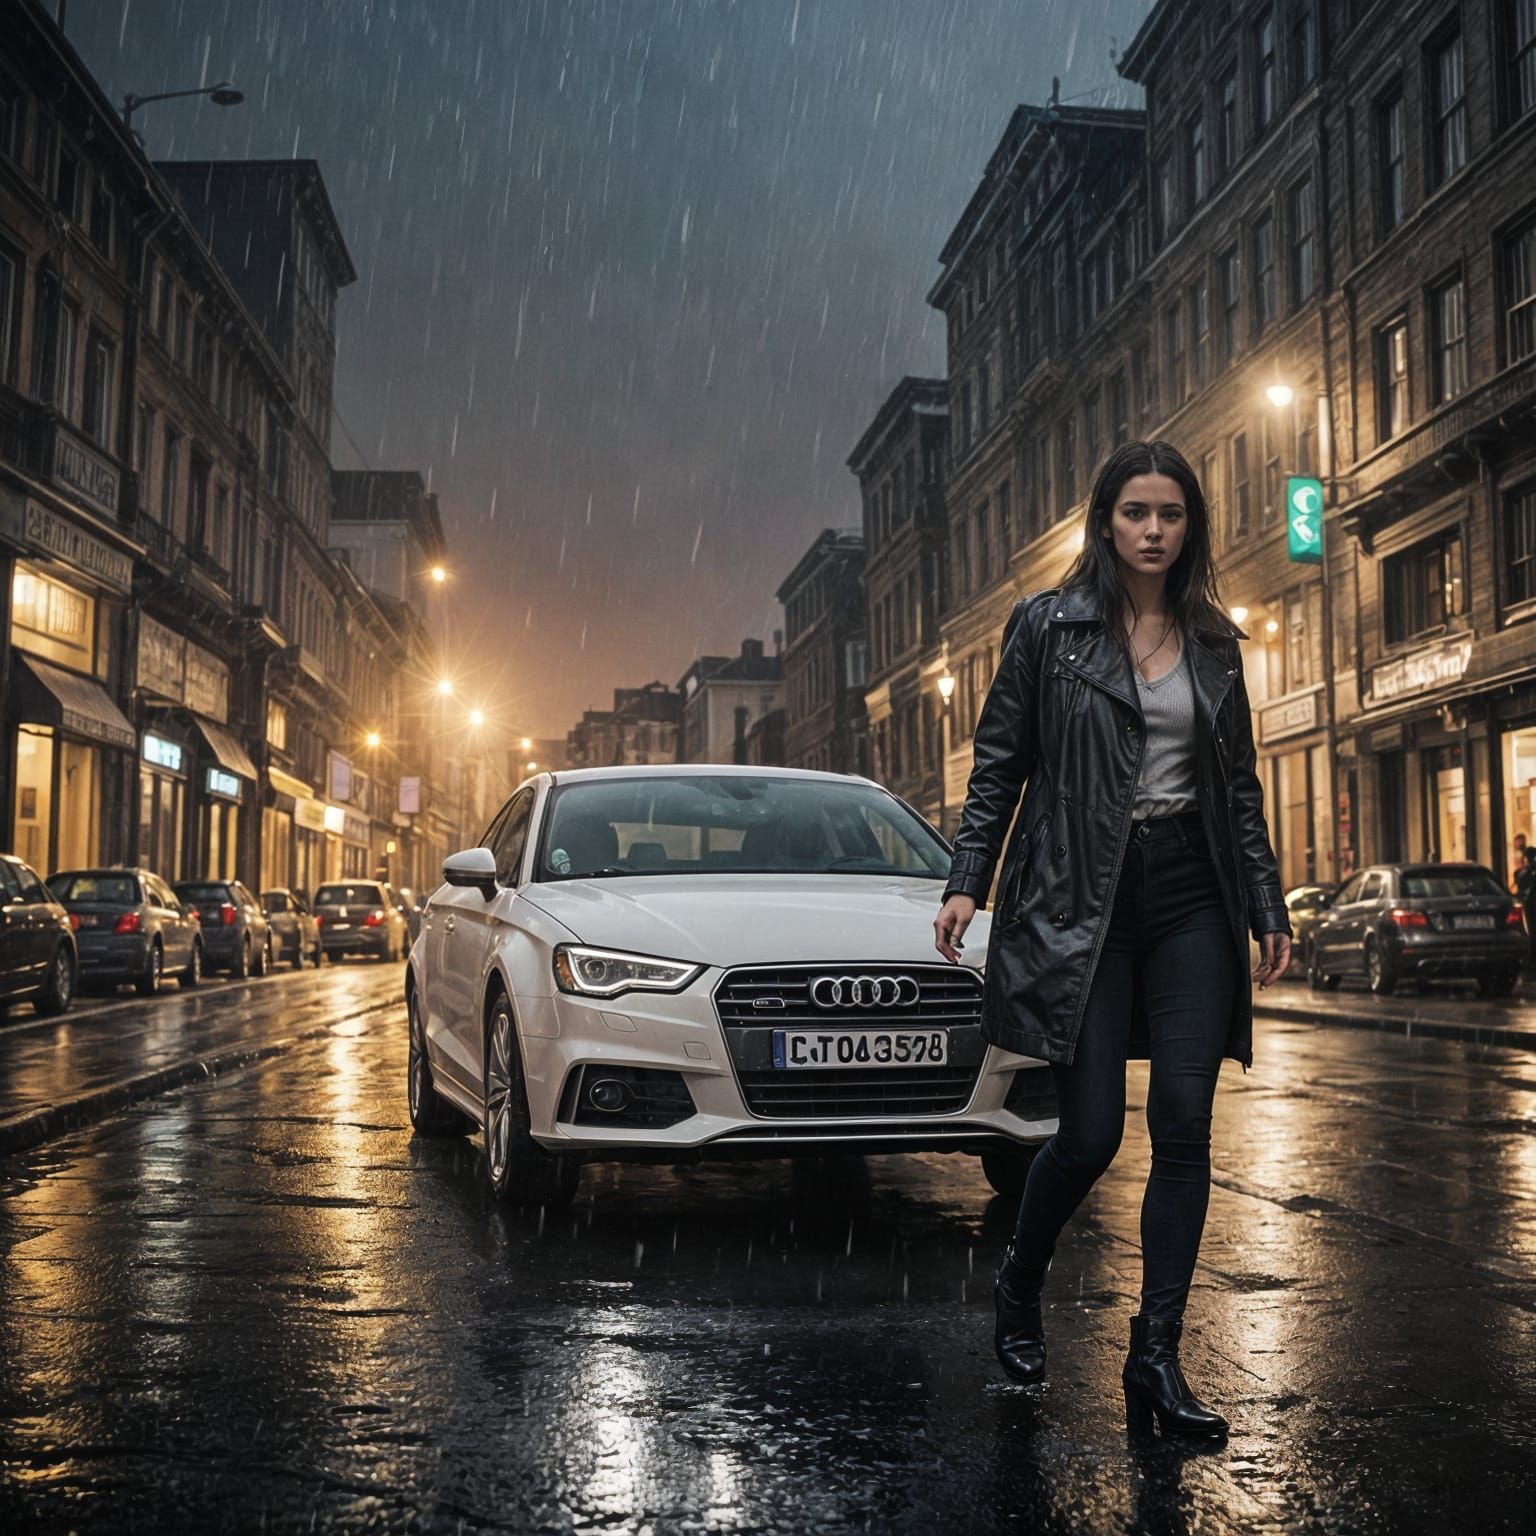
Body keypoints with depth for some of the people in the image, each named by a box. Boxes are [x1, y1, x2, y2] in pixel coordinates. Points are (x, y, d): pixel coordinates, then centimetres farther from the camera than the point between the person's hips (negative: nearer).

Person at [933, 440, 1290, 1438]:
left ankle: (1158, 1357, 5)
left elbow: (1241, 786, 14)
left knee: (1184, 1127, -3)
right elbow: (999, 763, 1)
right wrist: (967, 881, -8)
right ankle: (1020, 1287, 26)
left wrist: (1269, 907, 9)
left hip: (1192, 900, 4)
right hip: (1081, 899, -3)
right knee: (1092, 1133, -4)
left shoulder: (1216, 643, 11)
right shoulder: (1049, 626, 1)